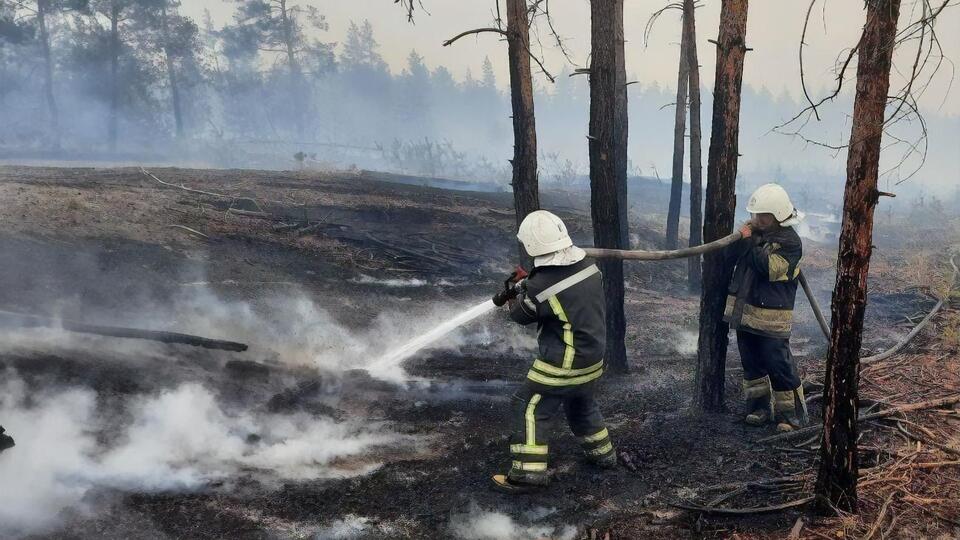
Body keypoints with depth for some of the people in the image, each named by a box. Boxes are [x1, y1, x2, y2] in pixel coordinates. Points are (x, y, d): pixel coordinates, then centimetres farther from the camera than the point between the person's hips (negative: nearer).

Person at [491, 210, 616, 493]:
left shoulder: (539, 287, -25)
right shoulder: (589, 266, -7)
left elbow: (521, 315, -5)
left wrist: (519, 293, 16)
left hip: (562, 365, -7)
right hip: (594, 358, 7)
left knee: (529, 409, 5)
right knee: (583, 406, 28)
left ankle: (529, 472, 4)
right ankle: (603, 454, 42)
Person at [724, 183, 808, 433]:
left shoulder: (790, 242, -12)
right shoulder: (755, 232, 7)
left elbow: (769, 267, -24)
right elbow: (730, 257, 3)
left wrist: (750, 242, -20)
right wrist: (741, 238, -14)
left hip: (770, 316, -7)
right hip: (744, 311, 7)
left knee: (779, 364, -3)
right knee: (751, 363, 14)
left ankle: (791, 413, 9)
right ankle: (759, 407, 26)